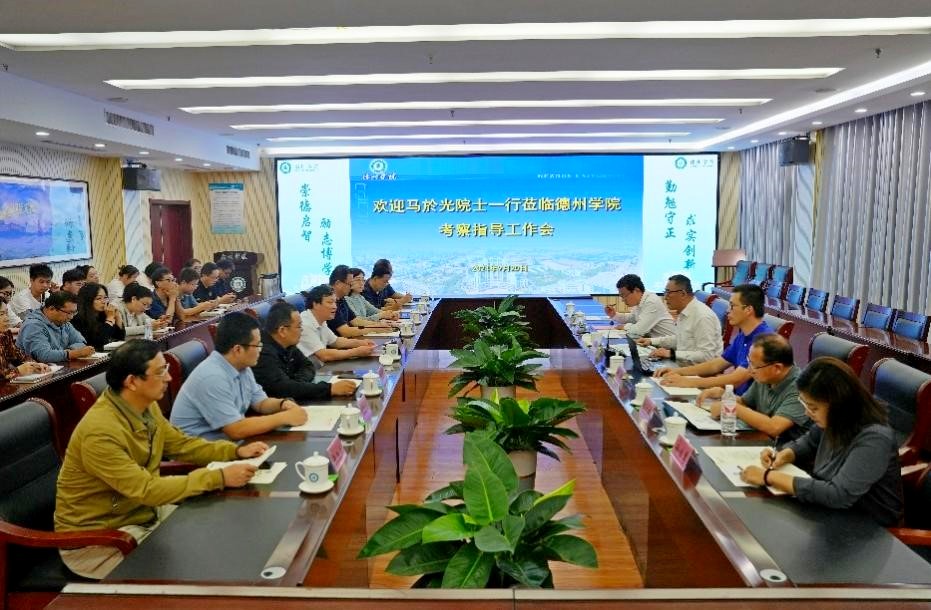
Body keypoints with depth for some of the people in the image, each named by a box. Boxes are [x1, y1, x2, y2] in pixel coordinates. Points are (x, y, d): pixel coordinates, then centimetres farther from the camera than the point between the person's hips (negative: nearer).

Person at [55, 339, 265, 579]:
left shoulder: (147, 408, -4)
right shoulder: (100, 432, -30)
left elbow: (181, 444, 10)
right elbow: (147, 490, -30)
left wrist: (236, 451, -3)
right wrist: (219, 477, -30)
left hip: (142, 513, 8)